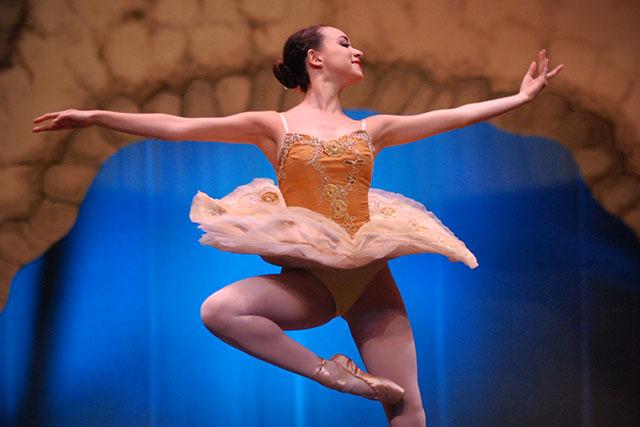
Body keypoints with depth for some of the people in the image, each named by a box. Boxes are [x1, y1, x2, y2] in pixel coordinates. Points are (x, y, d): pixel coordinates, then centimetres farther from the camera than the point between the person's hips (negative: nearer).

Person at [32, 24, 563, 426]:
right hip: (307, 278, -2)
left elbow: (452, 117, 16)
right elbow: (177, 126, -3)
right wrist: (95, 116, -10)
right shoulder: (274, 126, 3)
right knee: (219, 310, -30)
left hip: (370, 276, 2)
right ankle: (330, 374, -16)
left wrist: (520, 96, 18)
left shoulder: (371, 129, 13)